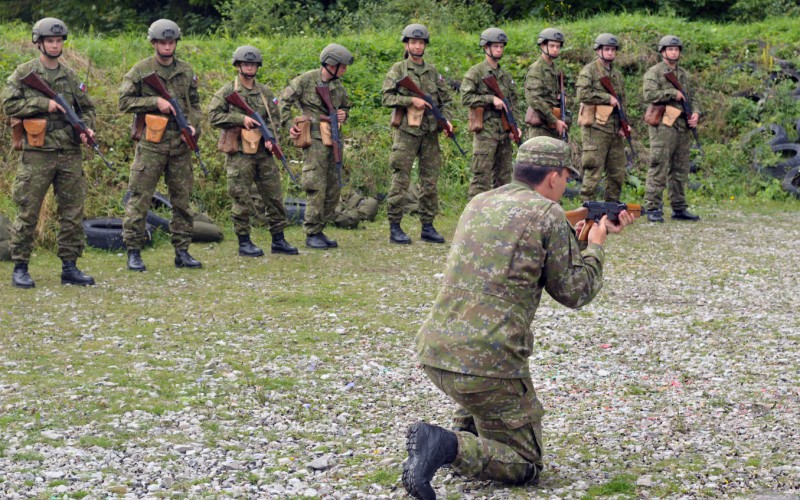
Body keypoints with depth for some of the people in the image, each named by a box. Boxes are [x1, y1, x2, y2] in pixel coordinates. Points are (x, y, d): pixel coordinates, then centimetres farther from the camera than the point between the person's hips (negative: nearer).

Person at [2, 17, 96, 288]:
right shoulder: (23, 73, 1)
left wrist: (86, 128, -2)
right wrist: (44, 104, -13)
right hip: (37, 154, -4)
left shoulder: (71, 76, 12)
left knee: (73, 212, 5)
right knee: (28, 213, -1)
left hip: (70, 154, 4)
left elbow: (87, 108, 17)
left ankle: (70, 266, 13)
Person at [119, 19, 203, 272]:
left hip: (180, 145, 4)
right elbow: (124, 101, -5)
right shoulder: (140, 70, -2)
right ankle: (133, 253, 2)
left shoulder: (186, 71, 11)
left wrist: (193, 126, -1)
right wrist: (155, 102, -14)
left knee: (182, 200, 8)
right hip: (151, 144, -4)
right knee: (140, 199, -4)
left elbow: (194, 104, 17)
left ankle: (182, 251, 16)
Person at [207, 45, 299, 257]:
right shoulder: (227, 92, -1)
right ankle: (244, 242, 6)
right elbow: (214, 115, -9)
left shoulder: (265, 92, 13)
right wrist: (241, 119, -17)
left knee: (275, 196, 6)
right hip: (239, 154, -5)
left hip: (263, 152, 5)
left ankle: (278, 240, 15)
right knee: (242, 200, -2)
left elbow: (274, 117, 15)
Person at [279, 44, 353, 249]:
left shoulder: (338, 86, 12)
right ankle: (312, 234, -1)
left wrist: (344, 115, 5)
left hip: (334, 141, 7)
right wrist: (289, 125, -11)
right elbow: (284, 102, -2)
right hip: (315, 140, -7)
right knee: (317, 188, -9)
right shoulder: (305, 80, -6)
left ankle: (319, 230, 17)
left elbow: (346, 106, 27)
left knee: (333, 189, 8)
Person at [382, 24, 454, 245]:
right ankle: (395, 227, 0)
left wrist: (446, 119, 0)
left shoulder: (433, 71, 14)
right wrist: (411, 100, -18)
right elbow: (387, 97, -7)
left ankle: (427, 227, 13)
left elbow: (445, 99, 17)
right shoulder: (398, 70, 1)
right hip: (406, 132, -5)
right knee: (401, 181, -4)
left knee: (430, 181, 6)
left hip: (430, 133, 5)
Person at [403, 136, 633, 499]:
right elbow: (574, 292, 0)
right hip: (488, 363, -8)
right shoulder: (548, 214, -6)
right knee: (525, 465, 5)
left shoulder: (479, 204, 15)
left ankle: (466, 434, 22)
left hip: (434, 351, 8)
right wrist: (595, 246, 17)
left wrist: (575, 235, 34)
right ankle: (450, 448, -18)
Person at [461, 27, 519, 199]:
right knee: (482, 175, -8)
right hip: (485, 131, -7)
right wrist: (491, 99, -17)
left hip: (504, 132, 7)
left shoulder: (506, 76, 17)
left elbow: (513, 104, 19)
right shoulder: (475, 72, -3)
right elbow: (466, 97, -13)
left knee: (504, 175, 10)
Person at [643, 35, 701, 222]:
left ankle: (679, 208, 15)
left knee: (680, 171, 9)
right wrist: (673, 93, -14)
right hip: (663, 127, -7)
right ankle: (653, 208, -7)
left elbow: (692, 98, 22)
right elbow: (649, 95, -15)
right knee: (658, 169, -9)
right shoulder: (654, 73, -2)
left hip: (683, 127, 7)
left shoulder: (685, 75, 19)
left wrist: (695, 113, 2)